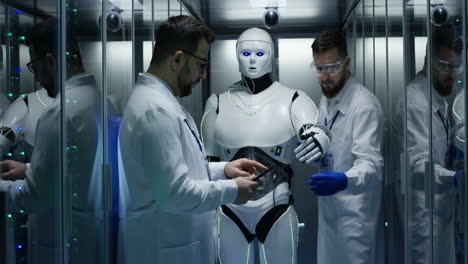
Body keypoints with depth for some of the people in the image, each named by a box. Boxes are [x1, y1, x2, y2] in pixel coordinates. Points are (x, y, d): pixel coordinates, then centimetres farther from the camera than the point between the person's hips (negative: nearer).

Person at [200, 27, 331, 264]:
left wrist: (317, 141, -45)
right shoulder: (218, 103, 3)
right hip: (231, 213, 2)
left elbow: (318, 132, -21)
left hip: (276, 212, -2)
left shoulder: (292, 100, -4)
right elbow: (209, 161, 10)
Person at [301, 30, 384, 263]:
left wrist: (343, 180, -48)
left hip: (354, 214, -8)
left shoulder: (364, 105, -19)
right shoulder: (326, 99, 7)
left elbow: (370, 163, -28)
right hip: (329, 208, 8)